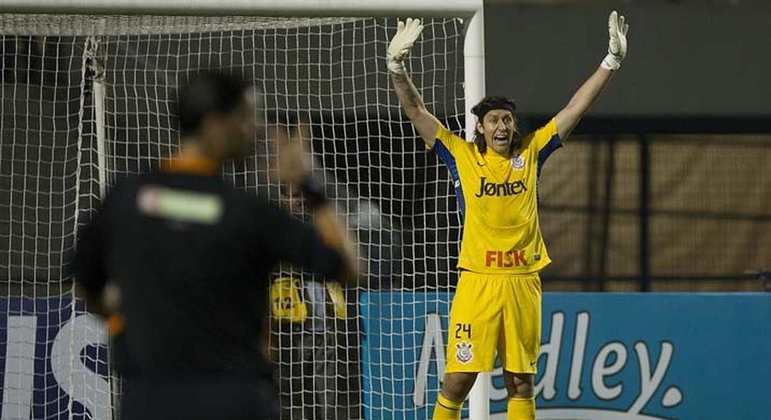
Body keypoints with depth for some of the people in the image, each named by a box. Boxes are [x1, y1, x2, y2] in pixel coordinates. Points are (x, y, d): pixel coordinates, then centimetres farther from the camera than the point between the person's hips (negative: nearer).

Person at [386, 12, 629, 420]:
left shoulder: (530, 153, 8)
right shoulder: (462, 155, 4)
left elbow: (576, 108, 8)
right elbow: (416, 111, 0)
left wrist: (612, 60, 4)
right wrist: (397, 65, -13)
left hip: (523, 280, 2)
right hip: (477, 279, -2)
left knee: (521, 381, 6)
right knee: (457, 379, -6)